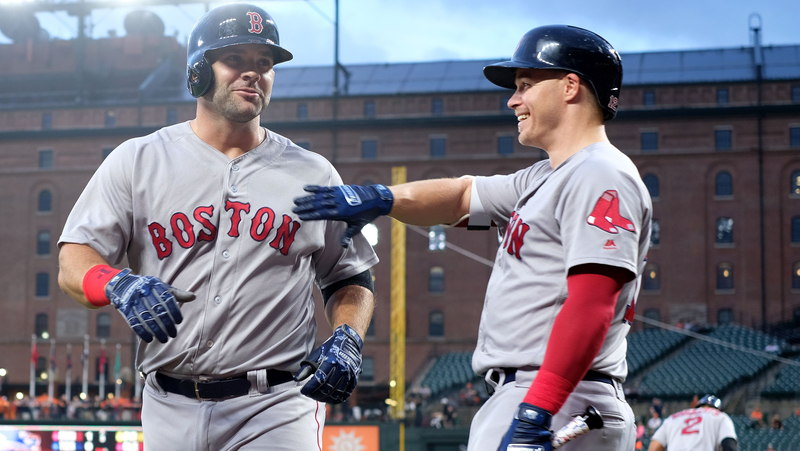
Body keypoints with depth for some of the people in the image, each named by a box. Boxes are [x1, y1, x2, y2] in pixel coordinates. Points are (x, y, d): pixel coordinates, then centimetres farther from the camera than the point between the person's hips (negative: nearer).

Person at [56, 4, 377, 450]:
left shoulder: (314, 175, 10)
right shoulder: (137, 161, 6)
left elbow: (352, 279, 16)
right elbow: (74, 263, 0)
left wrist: (347, 340, -5)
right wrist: (118, 285, -23)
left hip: (277, 410, 0)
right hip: (170, 412, 1)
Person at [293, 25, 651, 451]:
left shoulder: (602, 176, -10)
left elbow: (591, 307, -21)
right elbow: (462, 196, 25)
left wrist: (534, 415, -27)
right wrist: (380, 198, 6)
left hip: (562, 412, -10)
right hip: (522, 398, 10)